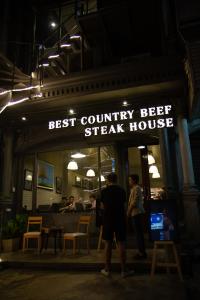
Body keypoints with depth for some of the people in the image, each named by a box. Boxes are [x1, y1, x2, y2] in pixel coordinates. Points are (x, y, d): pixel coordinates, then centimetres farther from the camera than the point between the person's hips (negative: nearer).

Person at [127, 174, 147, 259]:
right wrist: (129, 211, 11)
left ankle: (142, 252, -1)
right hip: (135, 213, 10)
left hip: (136, 213, -10)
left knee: (139, 233, -6)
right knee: (139, 233, 12)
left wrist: (128, 211, -10)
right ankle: (141, 251, 18)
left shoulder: (136, 188, -11)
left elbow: (134, 202, -18)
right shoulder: (134, 188, 19)